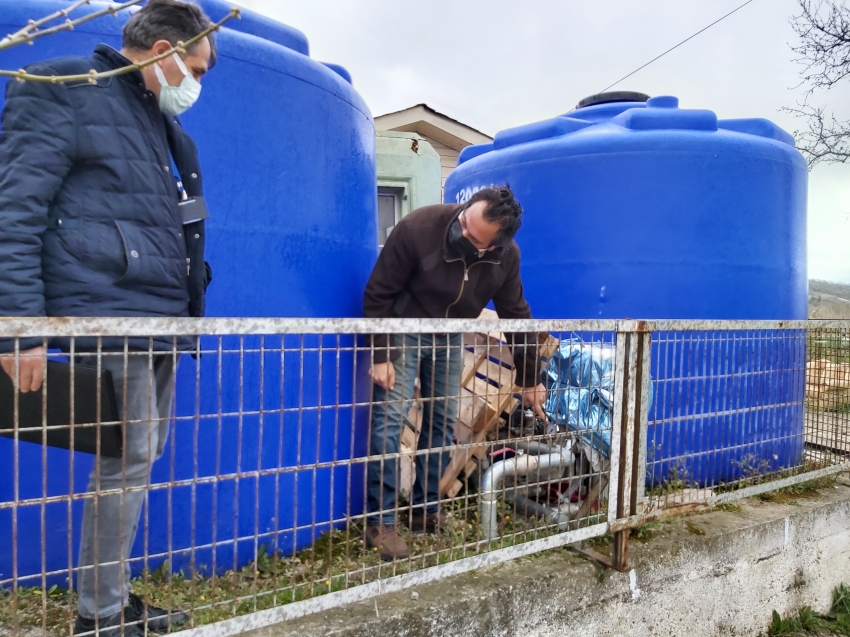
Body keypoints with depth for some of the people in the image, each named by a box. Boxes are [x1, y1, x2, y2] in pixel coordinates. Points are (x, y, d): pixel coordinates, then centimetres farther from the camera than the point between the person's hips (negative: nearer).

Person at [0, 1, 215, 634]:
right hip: (107, 318, -8)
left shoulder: (157, 120, 22)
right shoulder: (60, 90, -3)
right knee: (127, 462, -4)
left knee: (141, 458, 13)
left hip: (160, 321, 9)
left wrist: (185, 315, 18)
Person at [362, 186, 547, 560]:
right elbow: (378, 294, -21)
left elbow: (516, 315, -5)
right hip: (402, 330, -4)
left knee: (443, 424, 5)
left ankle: (427, 512, 19)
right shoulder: (416, 229, -30)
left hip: (450, 337, 4)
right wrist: (381, 355, -23)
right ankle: (380, 522, -2)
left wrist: (529, 380, -1)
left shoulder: (506, 257, -17)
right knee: (389, 421, -10)